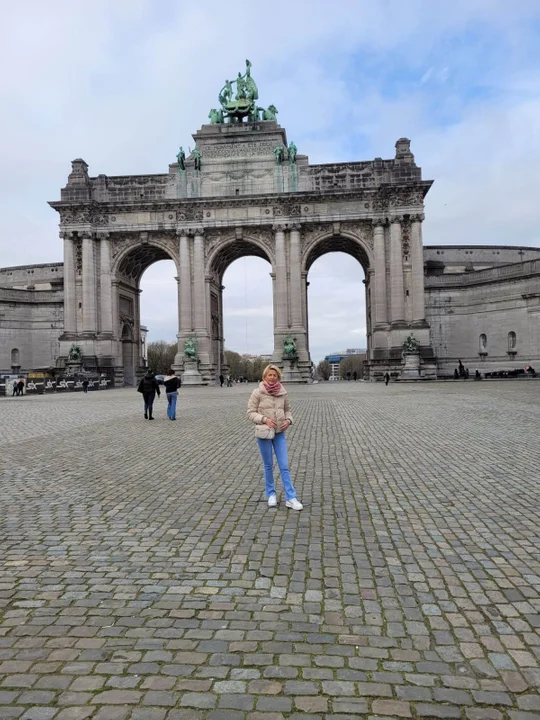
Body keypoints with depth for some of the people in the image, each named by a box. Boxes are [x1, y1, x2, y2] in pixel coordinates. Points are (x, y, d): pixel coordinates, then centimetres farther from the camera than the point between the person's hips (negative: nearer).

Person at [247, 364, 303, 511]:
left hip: (279, 433, 3)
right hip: (263, 433, -2)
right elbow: (251, 413, -6)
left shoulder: (283, 393, -1)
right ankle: (271, 494, 27)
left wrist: (288, 420, -7)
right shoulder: (257, 393, -10)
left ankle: (290, 498, 6)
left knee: (284, 466, 1)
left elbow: (287, 410, 13)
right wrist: (265, 419, -20)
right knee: (268, 466, 11)